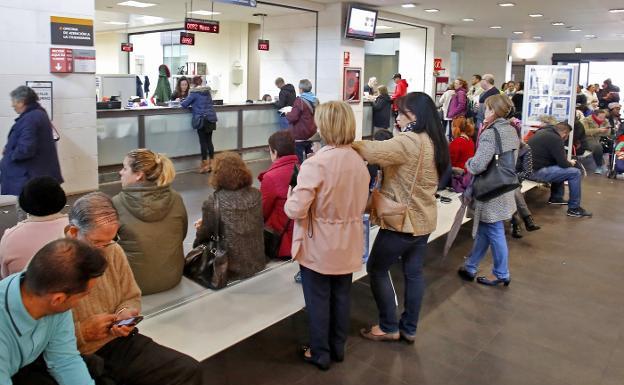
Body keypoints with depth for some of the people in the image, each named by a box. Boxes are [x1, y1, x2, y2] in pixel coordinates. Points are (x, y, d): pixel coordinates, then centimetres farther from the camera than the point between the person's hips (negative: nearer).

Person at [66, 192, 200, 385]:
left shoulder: (113, 251, 3)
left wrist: (125, 313, -4)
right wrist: (82, 332, -19)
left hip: (119, 341, 6)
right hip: (76, 357, -5)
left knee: (188, 369, -10)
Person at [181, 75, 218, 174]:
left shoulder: (194, 92, -6)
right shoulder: (207, 91, 13)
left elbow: (184, 104, -4)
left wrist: (182, 102, 18)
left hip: (201, 119, -6)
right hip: (211, 118, 6)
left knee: (203, 142, -2)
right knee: (209, 141, 10)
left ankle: (205, 164, 0)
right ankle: (211, 163, 11)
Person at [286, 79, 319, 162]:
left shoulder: (300, 100, -17)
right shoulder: (315, 100, 6)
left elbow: (293, 117, -21)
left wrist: (287, 114, 0)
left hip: (299, 134, -8)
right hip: (311, 132, 8)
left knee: (298, 158, -2)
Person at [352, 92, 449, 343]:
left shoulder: (409, 141, -23)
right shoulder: (434, 142, 8)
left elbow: (374, 152, -35)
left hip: (403, 220, -9)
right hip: (423, 218, 9)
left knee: (376, 269, 7)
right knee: (414, 272, 15)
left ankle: (389, 327, 15)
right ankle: (409, 328, 26)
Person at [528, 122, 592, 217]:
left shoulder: (543, 132, 16)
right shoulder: (555, 139, -13)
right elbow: (563, 163, -13)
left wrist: (566, 162, 18)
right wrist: (570, 163, 9)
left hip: (528, 168, 10)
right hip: (536, 171, -10)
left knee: (559, 169, 31)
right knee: (575, 173, -7)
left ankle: (556, 198, 36)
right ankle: (574, 208, 2)